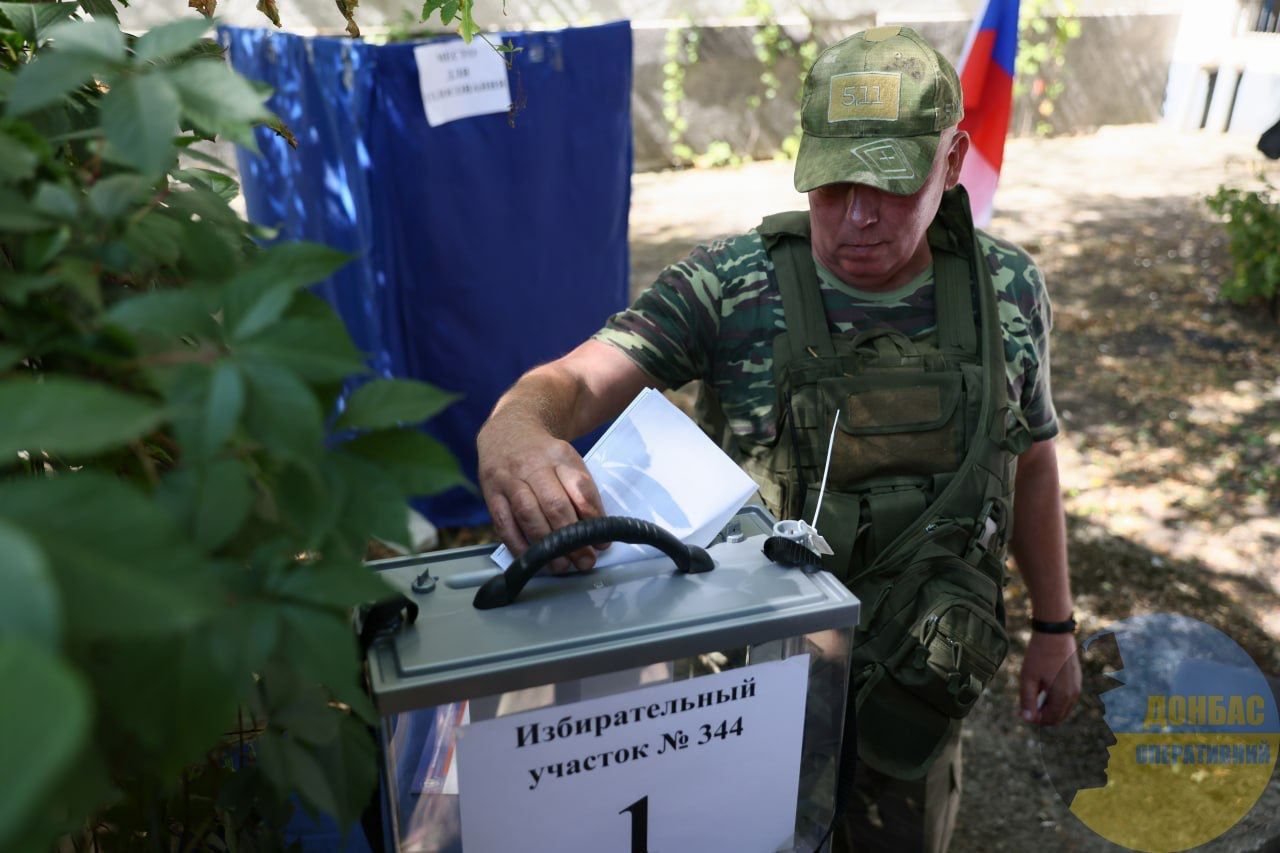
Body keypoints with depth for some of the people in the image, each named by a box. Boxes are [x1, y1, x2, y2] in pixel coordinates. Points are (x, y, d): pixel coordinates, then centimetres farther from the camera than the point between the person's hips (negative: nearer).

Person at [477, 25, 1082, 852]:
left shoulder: (1007, 291, -9)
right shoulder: (731, 286, -18)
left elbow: (1033, 460, 4)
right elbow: (575, 382, -28)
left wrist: (1055, 626, 10)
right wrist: (513, 431, -52)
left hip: (915, 680, 2)